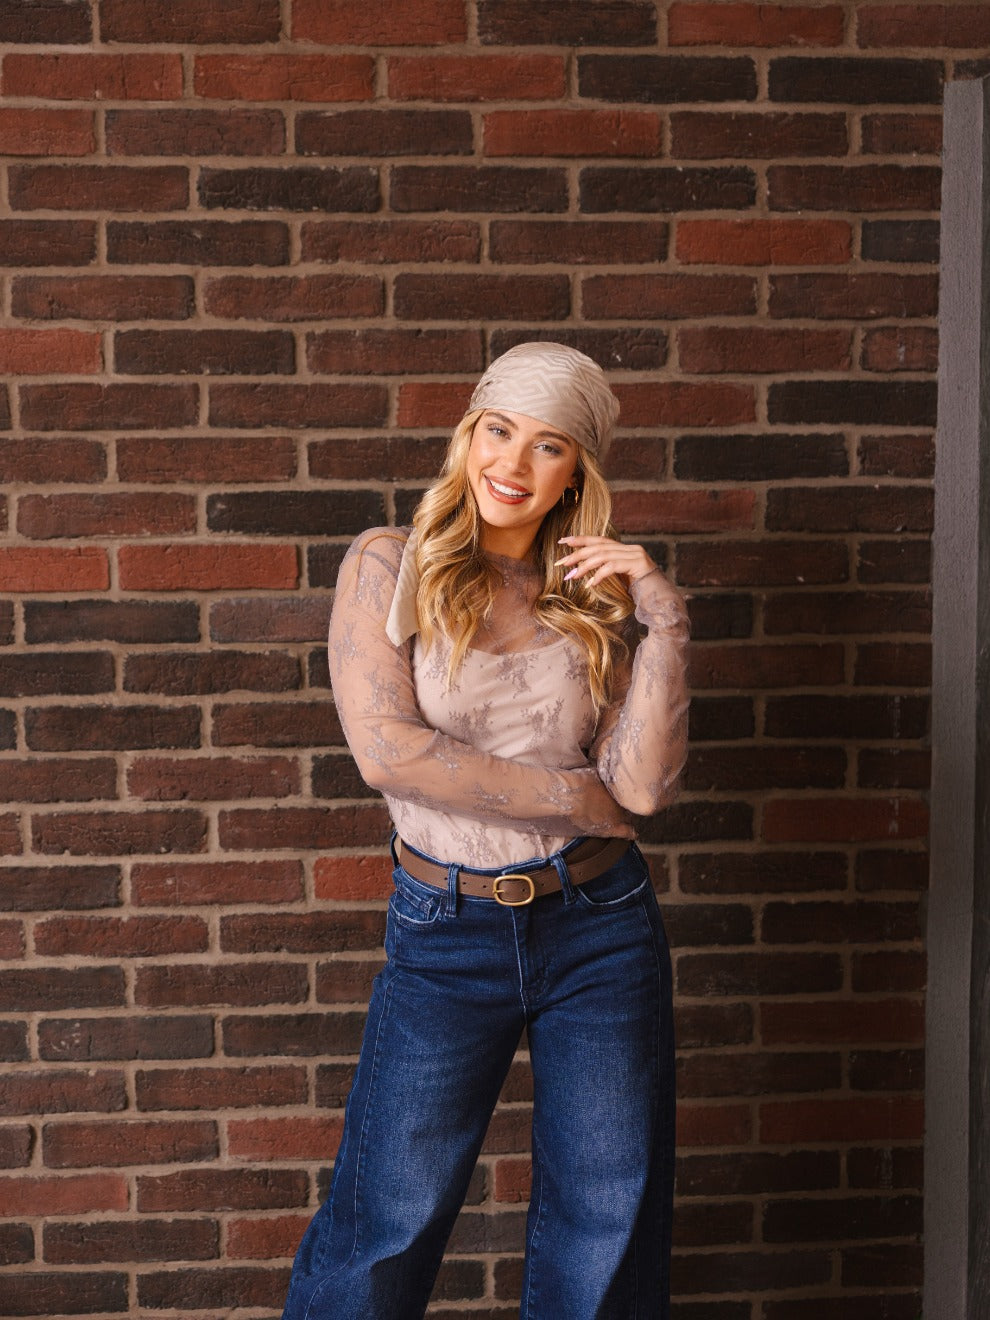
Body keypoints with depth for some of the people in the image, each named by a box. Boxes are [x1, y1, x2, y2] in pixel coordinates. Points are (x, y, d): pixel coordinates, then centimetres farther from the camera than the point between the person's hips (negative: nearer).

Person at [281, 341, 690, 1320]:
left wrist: (663, 620, -13)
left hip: (599, 923, 3)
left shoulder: (599, 598, 3)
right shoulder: (389, 566, -2)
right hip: (446, 930, -2)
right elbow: (386, 749, -14)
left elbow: (643, 783, -8)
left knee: (607, 1223, 12)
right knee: (387, 1222, 8)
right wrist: (576, 796, -11)